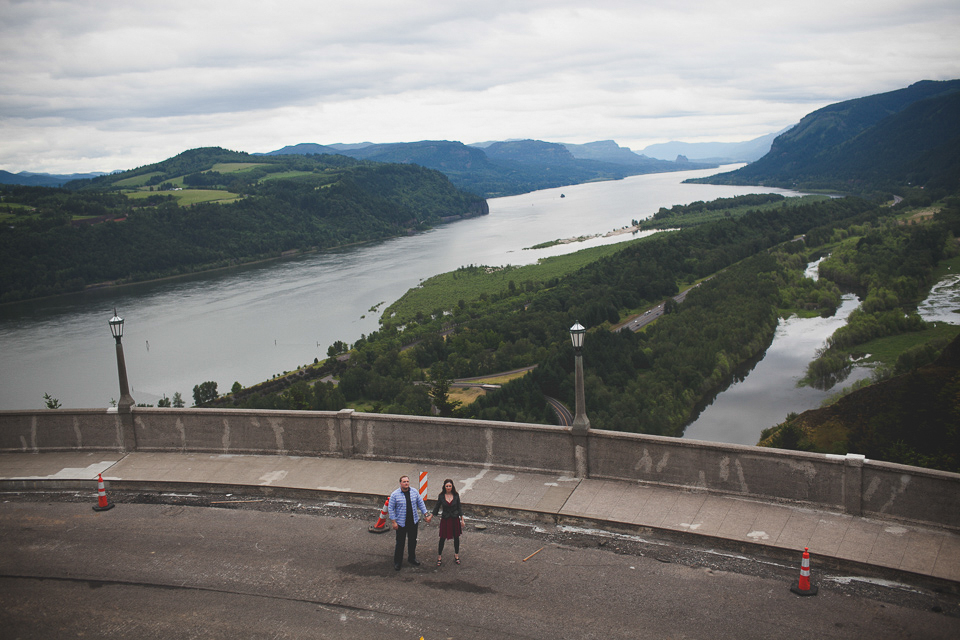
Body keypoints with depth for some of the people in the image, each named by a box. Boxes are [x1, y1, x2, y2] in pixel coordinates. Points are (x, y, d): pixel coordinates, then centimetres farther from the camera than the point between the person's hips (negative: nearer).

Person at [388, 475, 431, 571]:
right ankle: (397, 562, 18)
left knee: (413, 541, 16)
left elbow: (421, 503, 8)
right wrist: (394, 522, -10)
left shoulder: (414, 492, -1)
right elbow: (390, 509, -7)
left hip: (413, 522, 4)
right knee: (400, 543, 3)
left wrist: (426, 515, 5)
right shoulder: (395, 494, -11)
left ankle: (412, 558, 35)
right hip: (401, 523, -4)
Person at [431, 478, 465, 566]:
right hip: (445, 519, -1)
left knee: (456, 537, 11)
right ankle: (439, 557, 17)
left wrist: (462, 520, 3)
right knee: (442, 538, 2)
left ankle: (456, 555, 29)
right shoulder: (441, 496, -6)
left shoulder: (456, 495, -4)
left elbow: (459, 507, 3)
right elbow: (437, 507, 6)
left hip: (455, 519, 1)